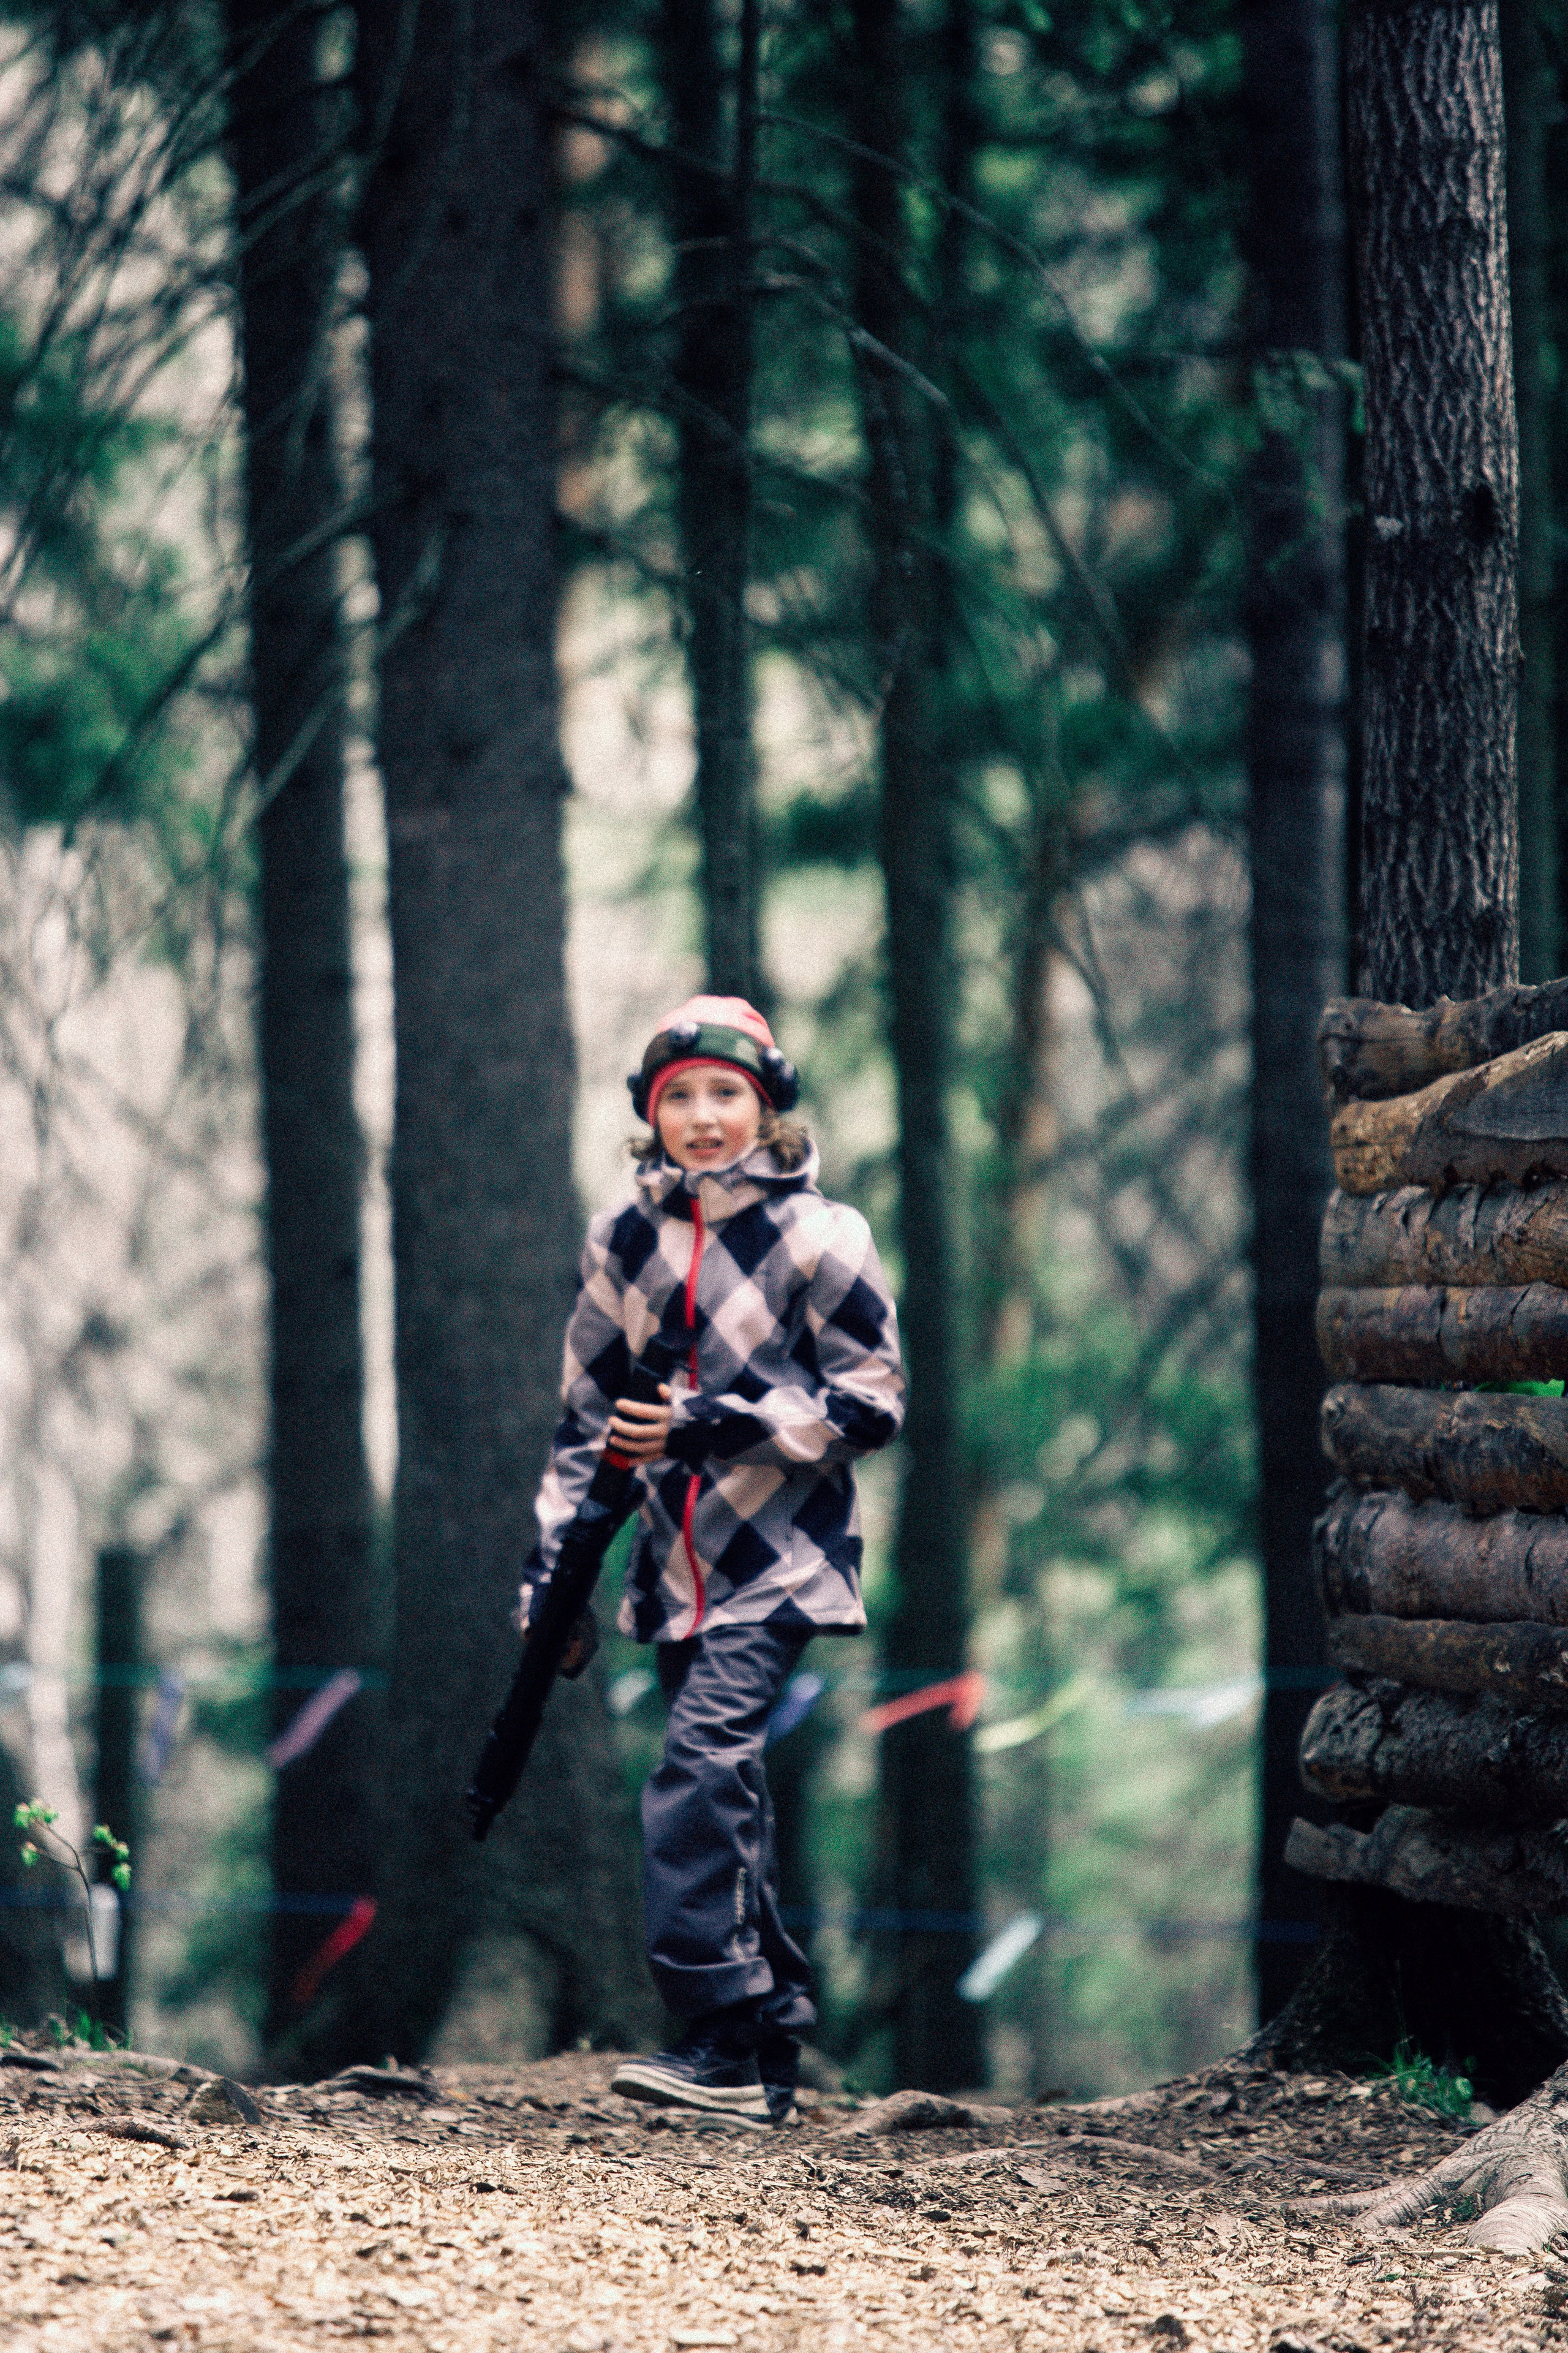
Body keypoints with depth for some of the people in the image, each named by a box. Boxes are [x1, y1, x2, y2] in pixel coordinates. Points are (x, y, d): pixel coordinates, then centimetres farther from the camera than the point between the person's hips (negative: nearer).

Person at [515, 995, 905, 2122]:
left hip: (780, 1558, -6)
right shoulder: (625, 1244, 8)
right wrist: (553, 1562, 9)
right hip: (680, 1563, 6)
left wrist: (718, 1426, -17)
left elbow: (873, 1402, -8)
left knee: (704, 1758, -21)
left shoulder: (817, 1236, -7)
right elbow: (588, 1415, 15)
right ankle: (769, 2057, 12)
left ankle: (724, 2037, -22)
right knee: (724, 1797, 6)